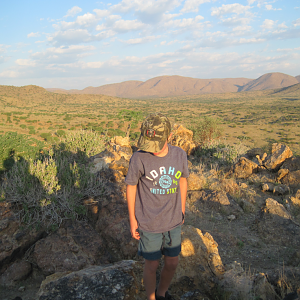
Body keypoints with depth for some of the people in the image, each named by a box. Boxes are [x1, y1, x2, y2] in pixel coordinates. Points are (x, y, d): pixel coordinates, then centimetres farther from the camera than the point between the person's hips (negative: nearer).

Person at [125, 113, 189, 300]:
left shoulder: (180, 155, -10)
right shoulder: (139, 159, -20)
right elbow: (131, 187, -8)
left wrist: (182, 211, 13)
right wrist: (132, 219, -3)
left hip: (173, 223, 4)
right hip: (149, 224, -3)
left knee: (172, 263, 19)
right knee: (152, 265, 13)